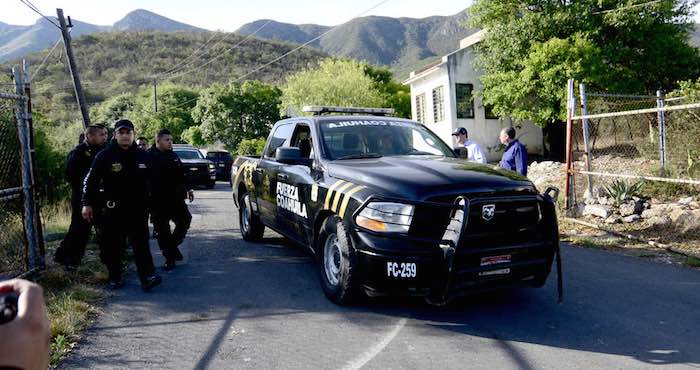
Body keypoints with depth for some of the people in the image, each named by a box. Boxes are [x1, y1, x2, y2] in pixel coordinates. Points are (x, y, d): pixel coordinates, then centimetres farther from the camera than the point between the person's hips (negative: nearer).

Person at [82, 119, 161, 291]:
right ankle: (115, 277, 19)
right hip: (113, 210, -1)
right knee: (113, 245, 5)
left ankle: (147, 276, -7)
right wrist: (87, 203, -5)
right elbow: (91, 180, 0)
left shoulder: (143, 156, 7)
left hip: (138, 208, 1)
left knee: (141, 243, -3)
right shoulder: (105, 156, -2)